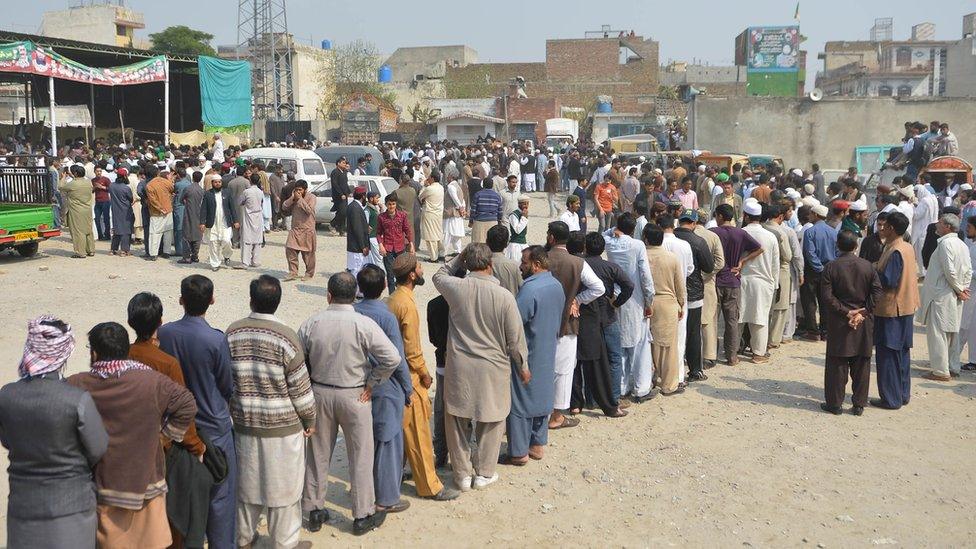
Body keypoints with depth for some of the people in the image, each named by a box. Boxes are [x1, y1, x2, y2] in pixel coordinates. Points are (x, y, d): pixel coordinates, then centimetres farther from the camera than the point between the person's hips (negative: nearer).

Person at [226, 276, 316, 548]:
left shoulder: (232, 333, -5)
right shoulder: (285, 336, -17)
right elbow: (300, 387, -12)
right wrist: (310, 419, 3)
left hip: (244, 422, 4)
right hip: (283, 424, -4)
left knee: (247, 480, 20)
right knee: (283, 485, 11)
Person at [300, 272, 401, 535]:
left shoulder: (311, 323, -8)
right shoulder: (364, 325, -16)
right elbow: (392, 357, -21)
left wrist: (310, 384, 11)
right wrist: (372, 383, -8)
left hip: (319, 393, 3)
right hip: (354, 396, -3)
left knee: (318, 454, 17)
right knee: (360, 457, 10)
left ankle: (314, 511, 28)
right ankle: (363, 515, 19)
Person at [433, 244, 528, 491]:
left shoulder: (456, 288, -10)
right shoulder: (504, 296, -14)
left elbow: (439, 275, 17)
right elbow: (515, 338, -5)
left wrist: (459, 258, 13)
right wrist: (523, 366, 8)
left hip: (459, 367, 2)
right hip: (492, 369, -1)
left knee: (458, 421, 14)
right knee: (491, 421, 16)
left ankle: (462, 474, 24)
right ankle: (484, 473, 26)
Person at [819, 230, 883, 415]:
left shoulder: (831, 267, -7)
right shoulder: (868, 266, 0)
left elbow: (827, 296, -13)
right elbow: (877, 292, -4)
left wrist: (846, 312, -10)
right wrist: (863, 312, -5)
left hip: (838, 324, -2)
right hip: (864, 324, 2)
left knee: (837, 364, 5)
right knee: (861, 365, 9)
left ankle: (834, 403, 9)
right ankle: (859, 405, 14)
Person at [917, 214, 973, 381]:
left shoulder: (945, 243, -17)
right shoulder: (962, 245, 11)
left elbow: (950, 271, -22)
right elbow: (969, 271, 11)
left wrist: (959, 289, -10)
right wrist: (963, 289, 6)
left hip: (941, 296, -9)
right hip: (955, 298, 9)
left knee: (937, 333, -3)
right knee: (953, 333, 15)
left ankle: (941, 371, -1)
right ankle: (953, 368, 23)